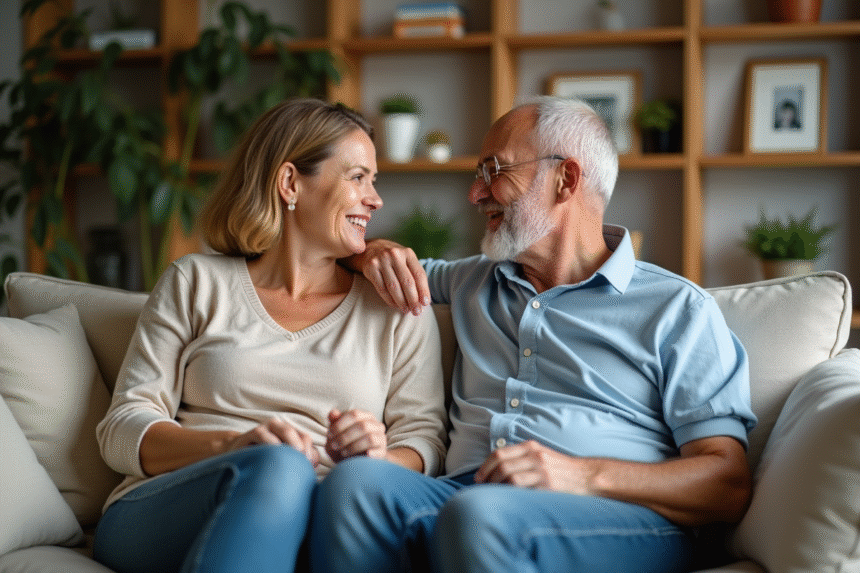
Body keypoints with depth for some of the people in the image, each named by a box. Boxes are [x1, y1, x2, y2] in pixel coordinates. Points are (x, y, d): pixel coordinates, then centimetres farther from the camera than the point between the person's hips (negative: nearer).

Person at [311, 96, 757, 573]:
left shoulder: (678, 309, 10)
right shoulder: (473, 282, 28)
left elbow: (728, 487, 0)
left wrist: (585, 474, -17)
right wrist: (378, 252, 19)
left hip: (620, 519, -4)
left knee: (480, 515, -38)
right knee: (357, 479, -30)